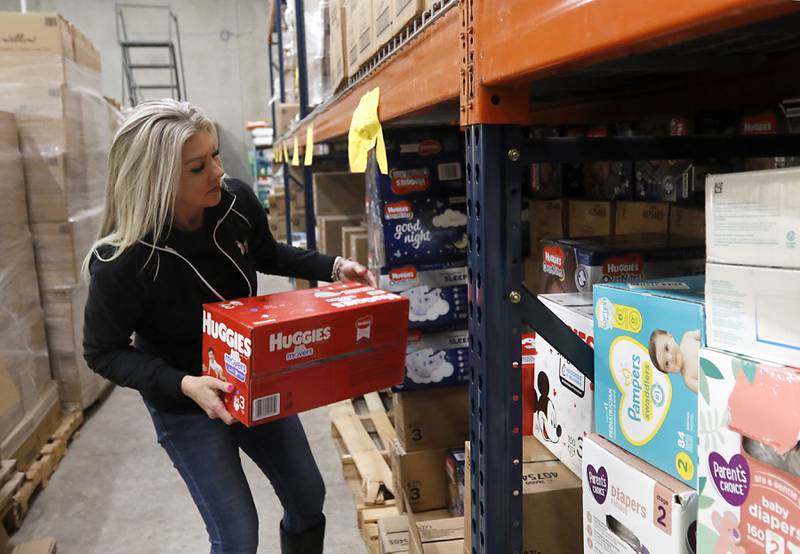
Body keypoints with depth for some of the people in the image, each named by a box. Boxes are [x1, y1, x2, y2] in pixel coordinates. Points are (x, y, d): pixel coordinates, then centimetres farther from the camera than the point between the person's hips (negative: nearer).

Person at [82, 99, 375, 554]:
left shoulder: (236, 201, -17)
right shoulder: (121, 263, -30)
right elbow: (104, 352, -16)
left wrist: (334, 267, -8)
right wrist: (184, 384, -30)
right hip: (185, 407, -5)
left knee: (309, 498, 17)